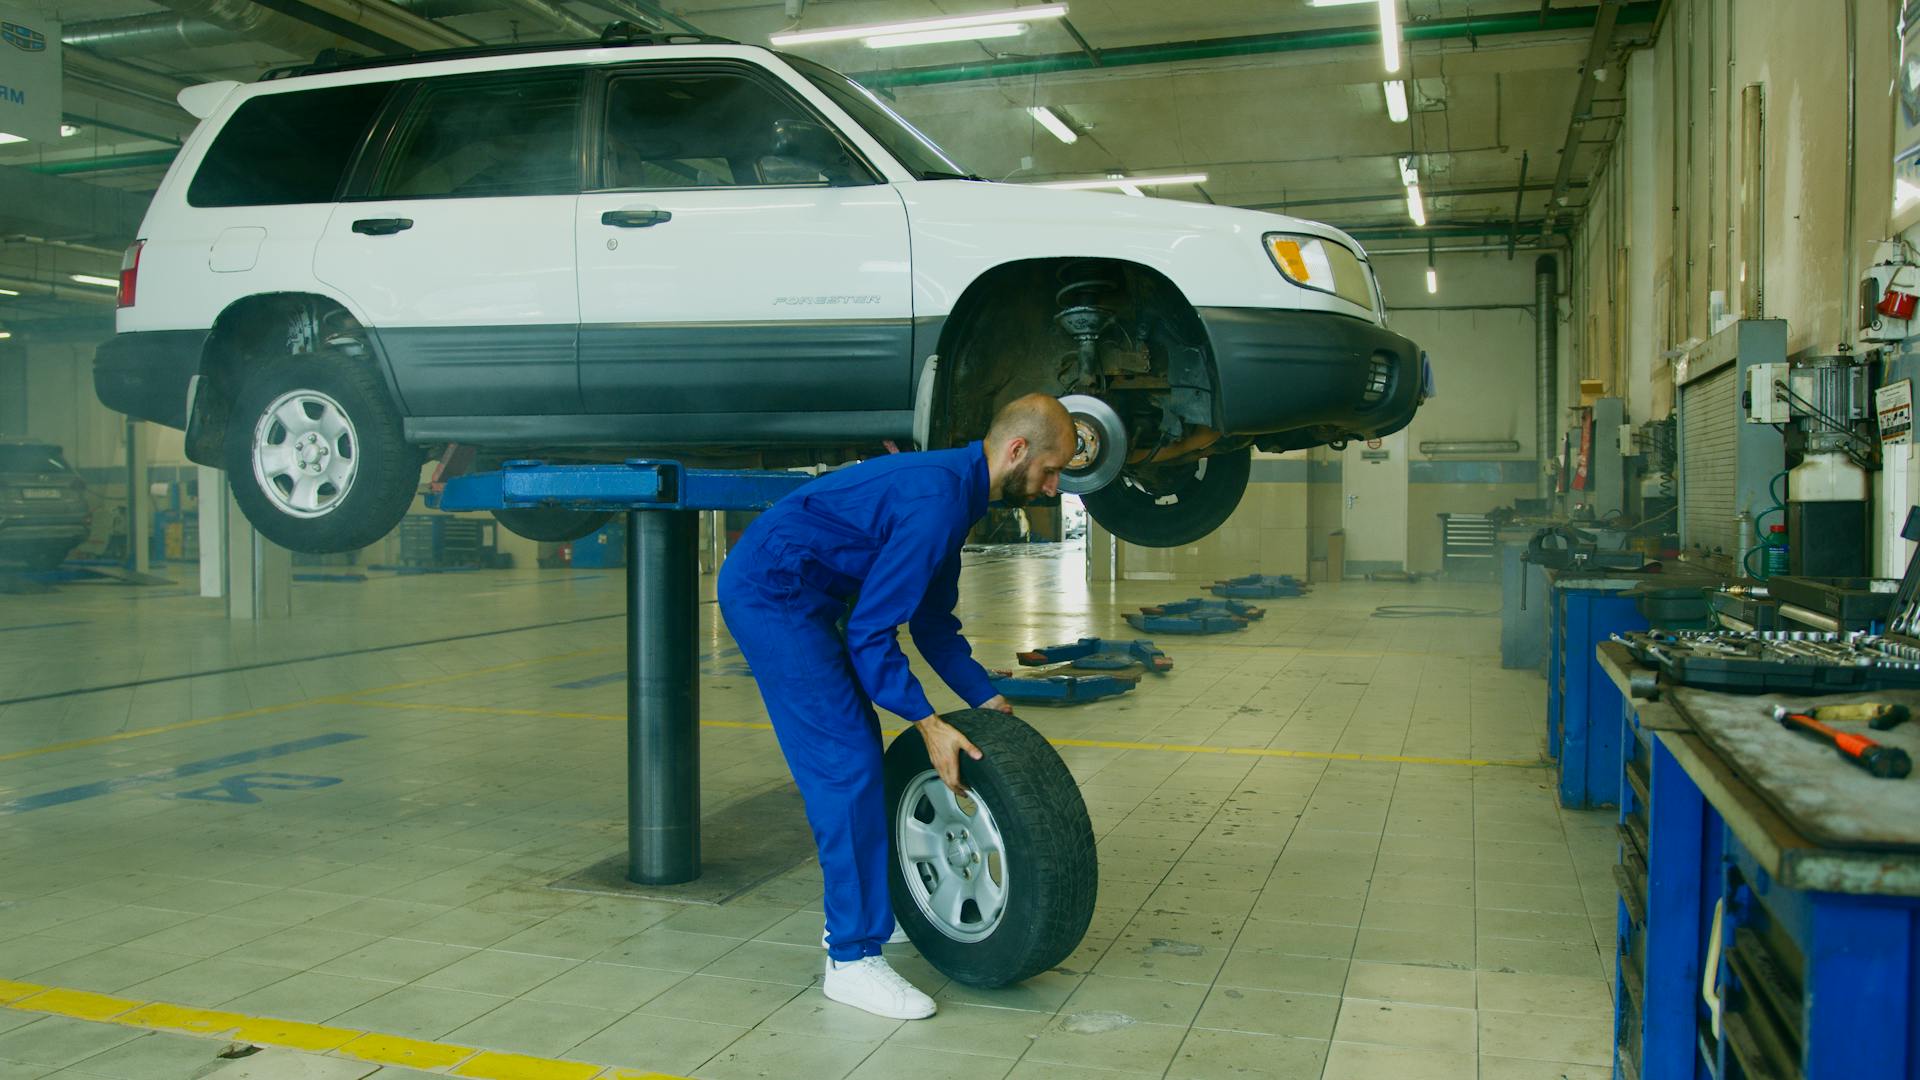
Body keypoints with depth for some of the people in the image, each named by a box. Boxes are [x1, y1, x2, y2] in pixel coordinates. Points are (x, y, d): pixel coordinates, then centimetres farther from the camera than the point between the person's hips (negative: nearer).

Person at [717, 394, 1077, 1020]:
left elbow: (933, 621, 18)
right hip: (770, 594, -10)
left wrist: (986, 699, 14)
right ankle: (852, 958, -3)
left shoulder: (957, 491, 10)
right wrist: (928, 722, -18)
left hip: (789, 597, 10)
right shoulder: (935, 500, -22)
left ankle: (856, 914, 28)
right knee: (846, 766, -10)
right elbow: (870, 630, -21)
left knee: (855, 757, 15)